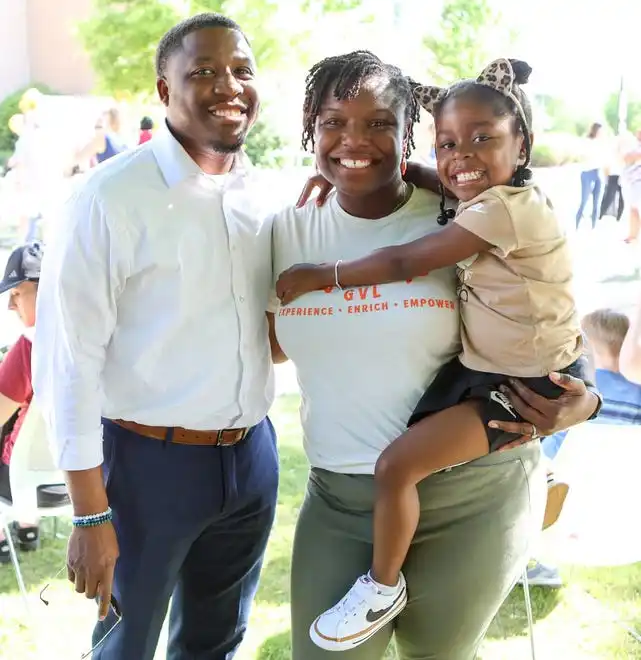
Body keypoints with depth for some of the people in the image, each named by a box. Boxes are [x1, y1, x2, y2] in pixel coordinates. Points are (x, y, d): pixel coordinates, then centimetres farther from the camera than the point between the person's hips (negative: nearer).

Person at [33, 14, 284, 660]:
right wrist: (90, 514, -15)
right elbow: (68, 359, -15)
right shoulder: (109, 197, -15)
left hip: (252, 456, 5)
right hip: (149, 460, -5)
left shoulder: (266, 196, 3)